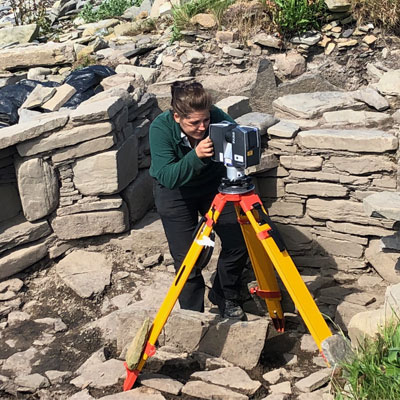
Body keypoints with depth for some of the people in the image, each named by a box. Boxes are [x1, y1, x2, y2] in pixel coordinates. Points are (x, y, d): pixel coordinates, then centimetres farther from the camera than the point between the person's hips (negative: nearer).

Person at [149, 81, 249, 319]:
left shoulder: (217, 117, -25)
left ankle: (225, 298, 25)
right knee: (186, 258, -6)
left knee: (238, 243, -2)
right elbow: (166, 177, -36)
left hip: (214, 184, 3)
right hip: (175, 192, -2)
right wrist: (196, 155, -51)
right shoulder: (161, 128, -30)